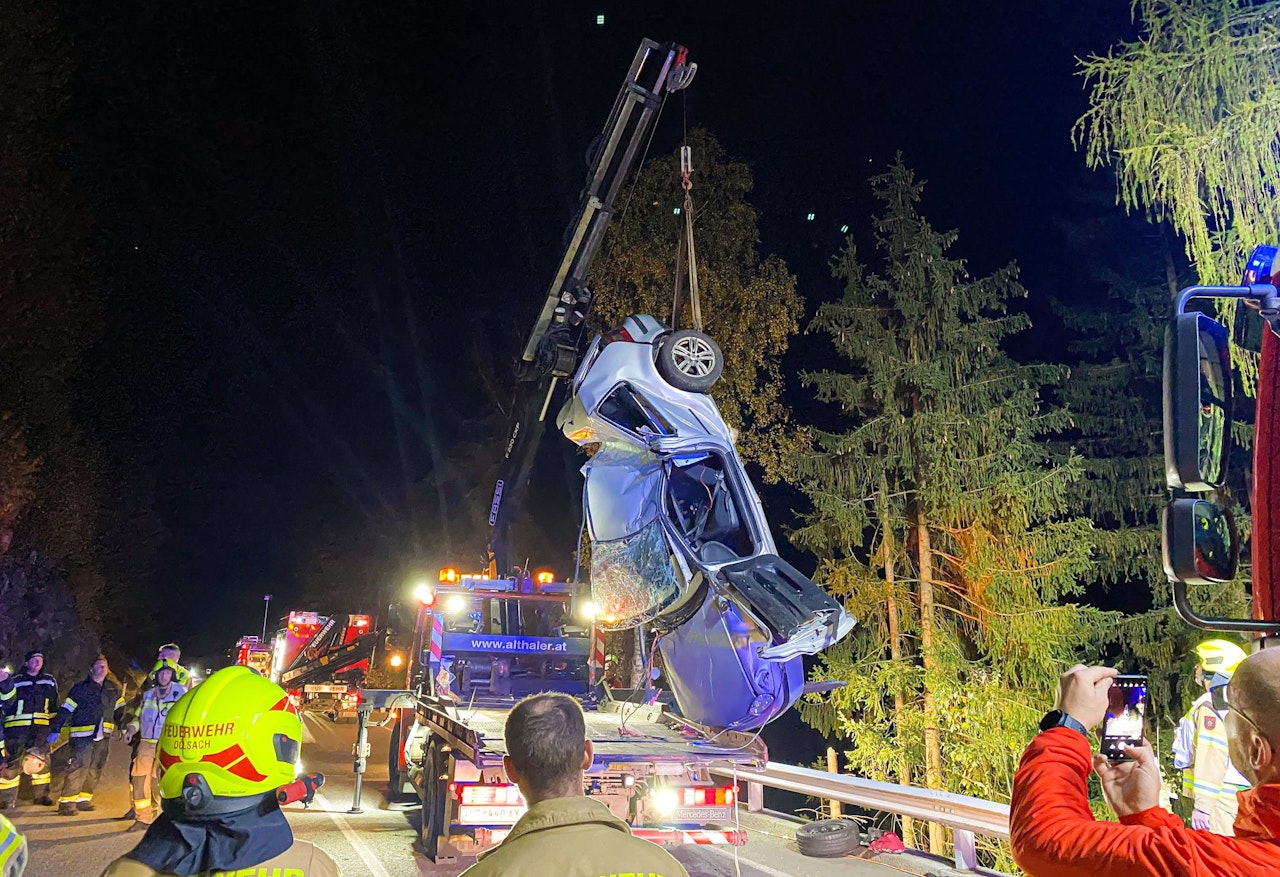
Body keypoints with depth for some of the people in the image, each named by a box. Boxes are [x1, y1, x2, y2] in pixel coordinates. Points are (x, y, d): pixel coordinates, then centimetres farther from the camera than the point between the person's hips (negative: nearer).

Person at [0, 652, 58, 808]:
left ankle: (41, 795, 17)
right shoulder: (16, 681, 4)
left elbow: (54, 706, 18)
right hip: (17, 728, -3)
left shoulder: (50, 682, 12)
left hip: (41, 728, 3)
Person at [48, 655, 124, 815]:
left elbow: (120, 708, 20)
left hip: (103, 736, 6)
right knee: (78, 767, -13)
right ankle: (66, 802, -9)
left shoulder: (113, 688, 11)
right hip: (83, 735, -6)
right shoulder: (81, 687, -5)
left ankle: (83, 799, 20)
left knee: (95, 769, 10)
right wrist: (55, 730, -10)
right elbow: (65, 709, -6)